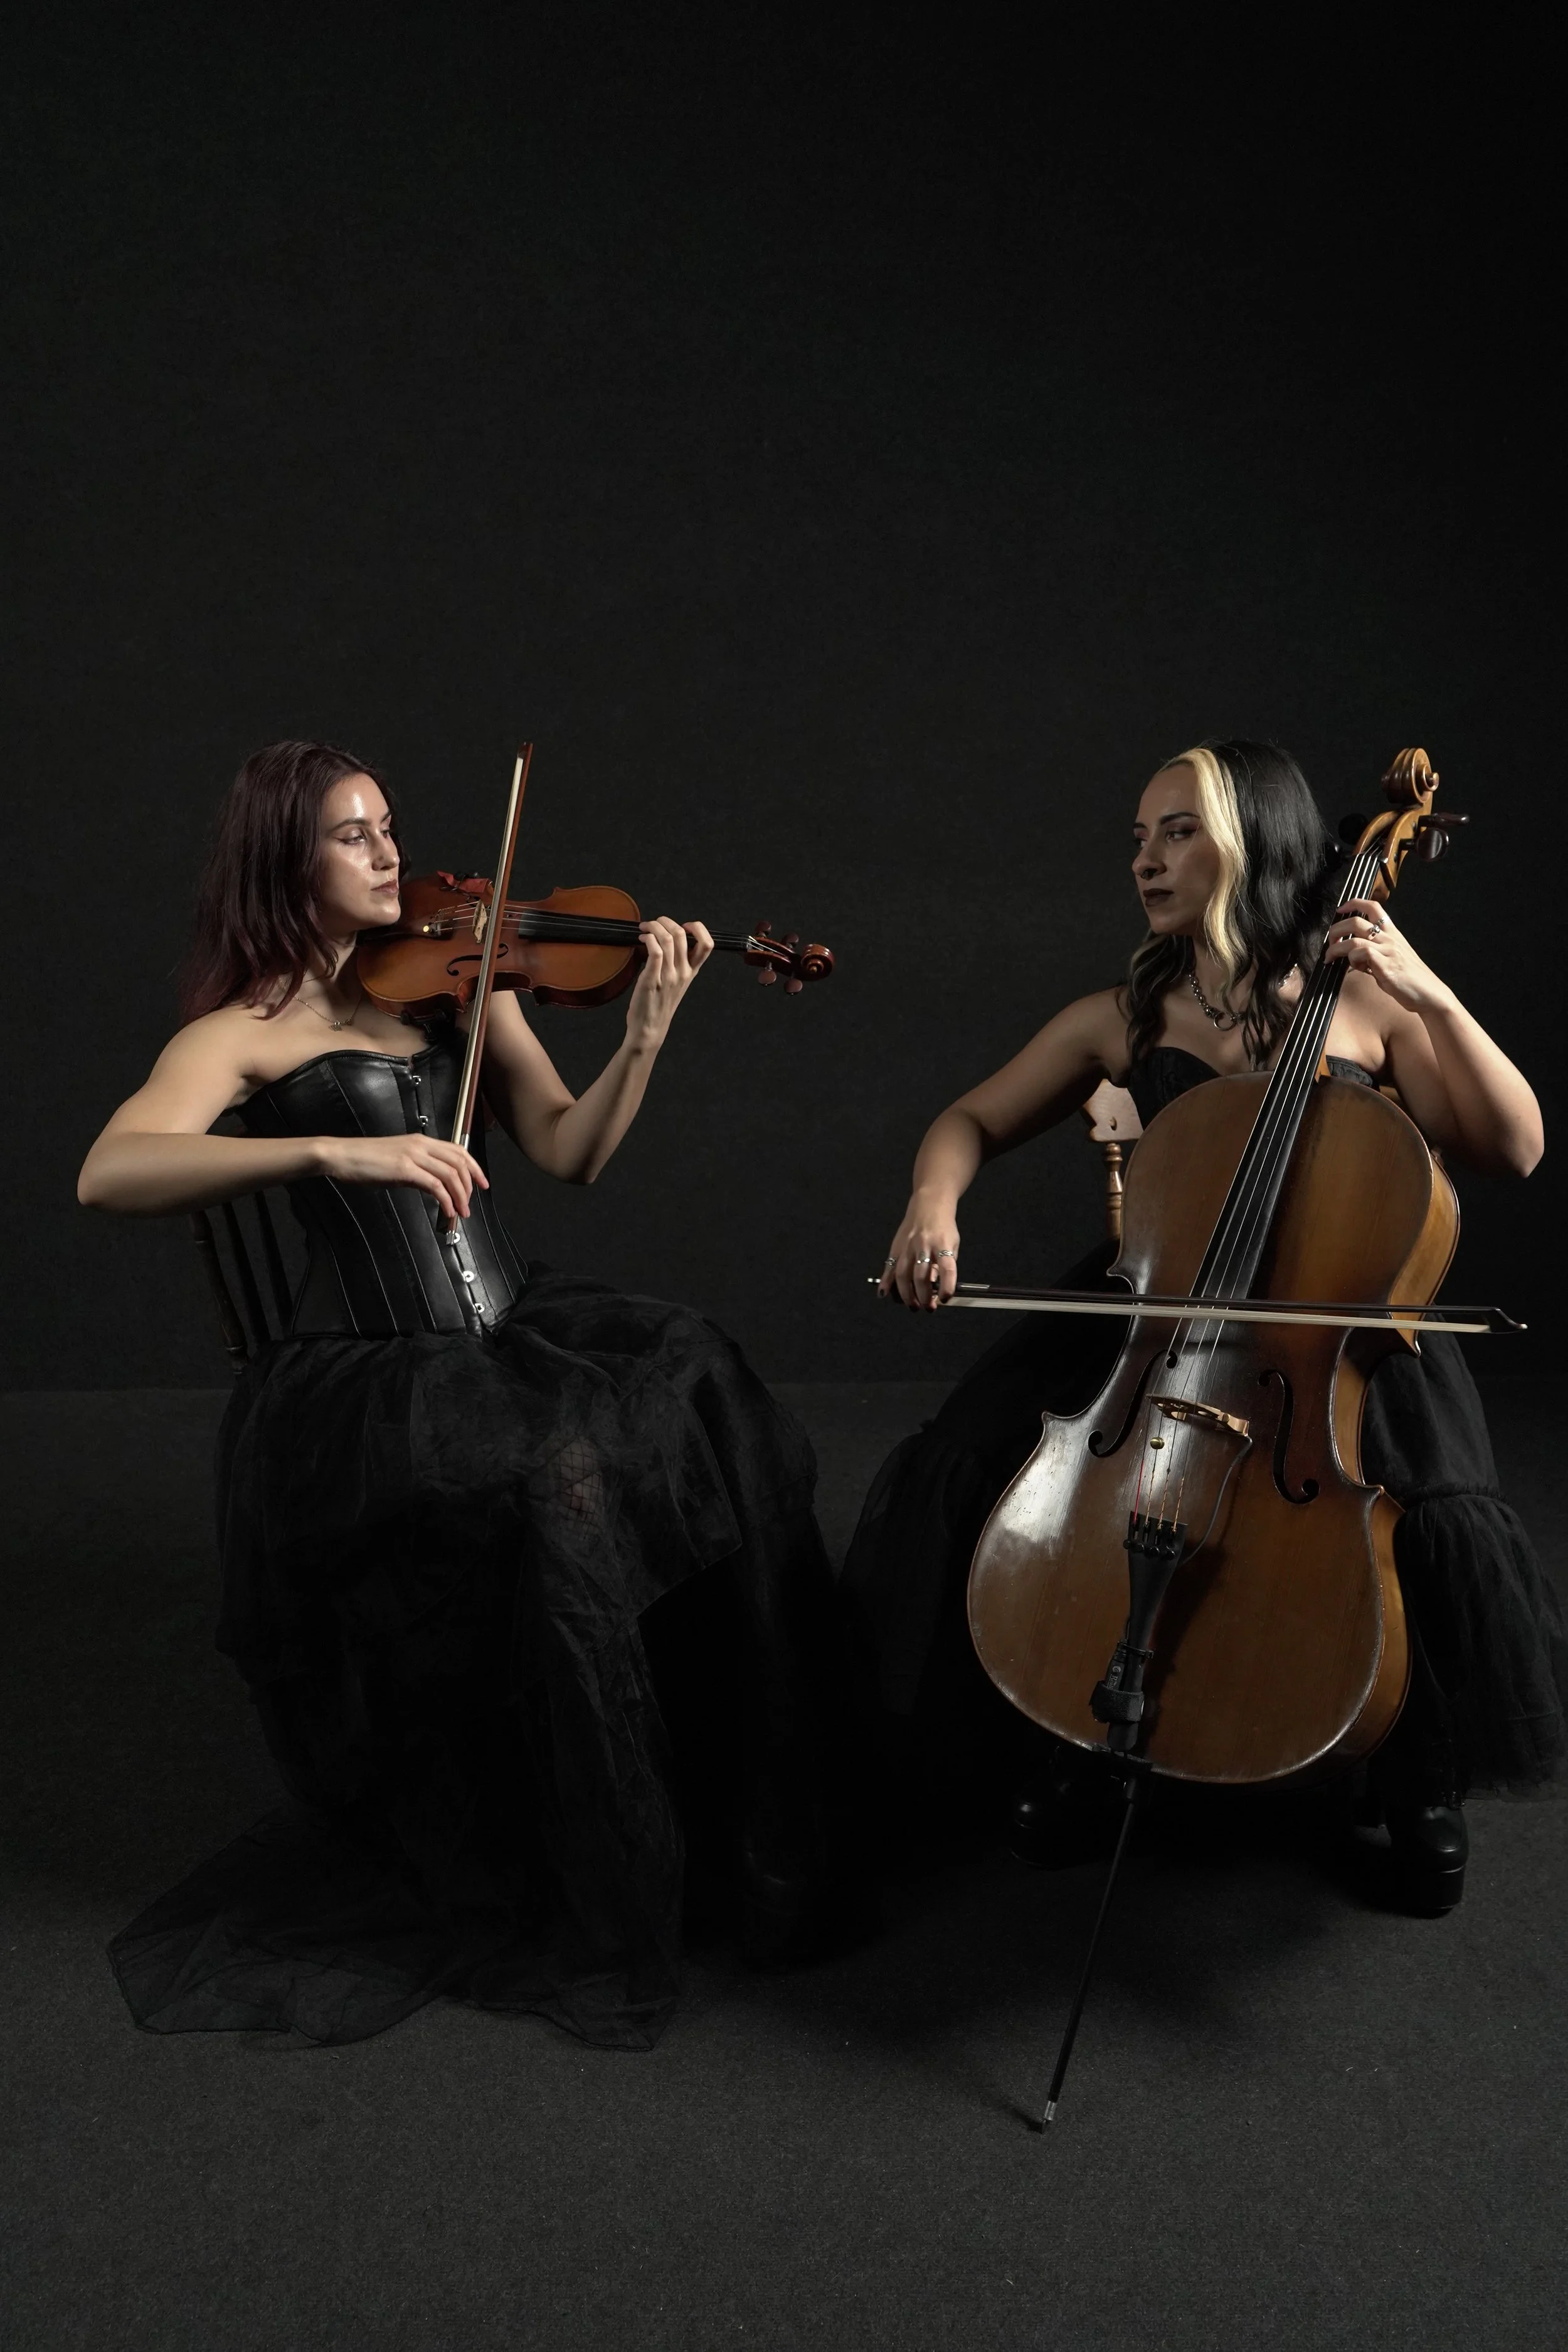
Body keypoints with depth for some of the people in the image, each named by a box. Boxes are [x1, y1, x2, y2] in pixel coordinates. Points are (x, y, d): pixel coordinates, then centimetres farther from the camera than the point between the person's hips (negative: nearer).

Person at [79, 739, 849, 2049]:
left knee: (699, 1391, -23)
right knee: (553, 1486, -32)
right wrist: (330, 1151, -28)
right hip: (367, 1379, -4)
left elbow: (568, 1153, 6)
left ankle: (762, 1835, -10)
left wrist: (645, 1037, -11)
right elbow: (108, 1175, -17)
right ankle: (601, 1903, -15)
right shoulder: (244, 1033, 2)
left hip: (513, 1326, 5)